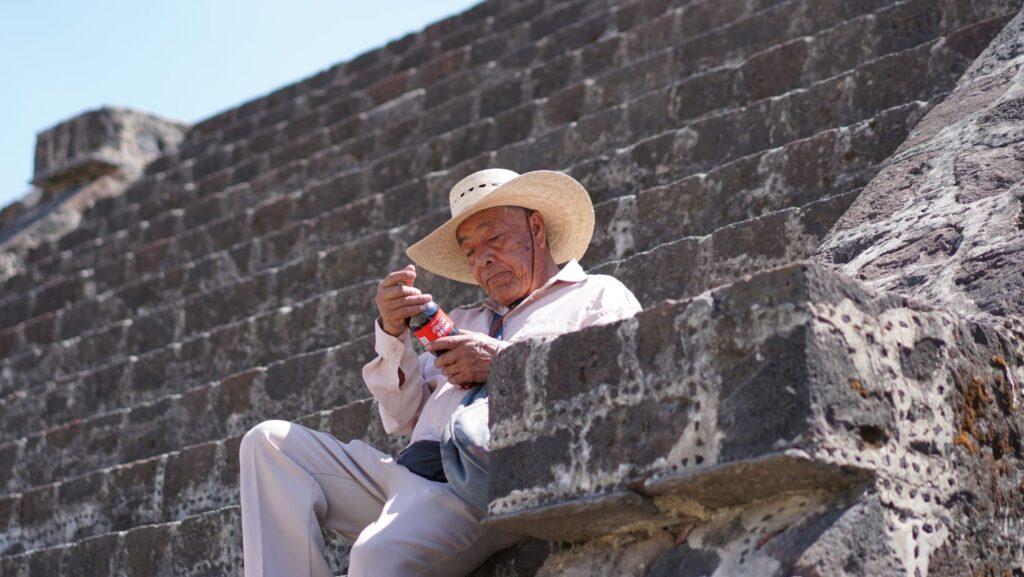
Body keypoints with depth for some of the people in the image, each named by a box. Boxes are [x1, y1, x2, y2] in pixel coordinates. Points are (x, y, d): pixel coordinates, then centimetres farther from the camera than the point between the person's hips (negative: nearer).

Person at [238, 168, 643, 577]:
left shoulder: (600, 296, 15)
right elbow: (404, 418, 26)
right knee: (271, 441, -5)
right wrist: (393, 333, 10)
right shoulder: (465, 320, 35)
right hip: (411, 465, 8)